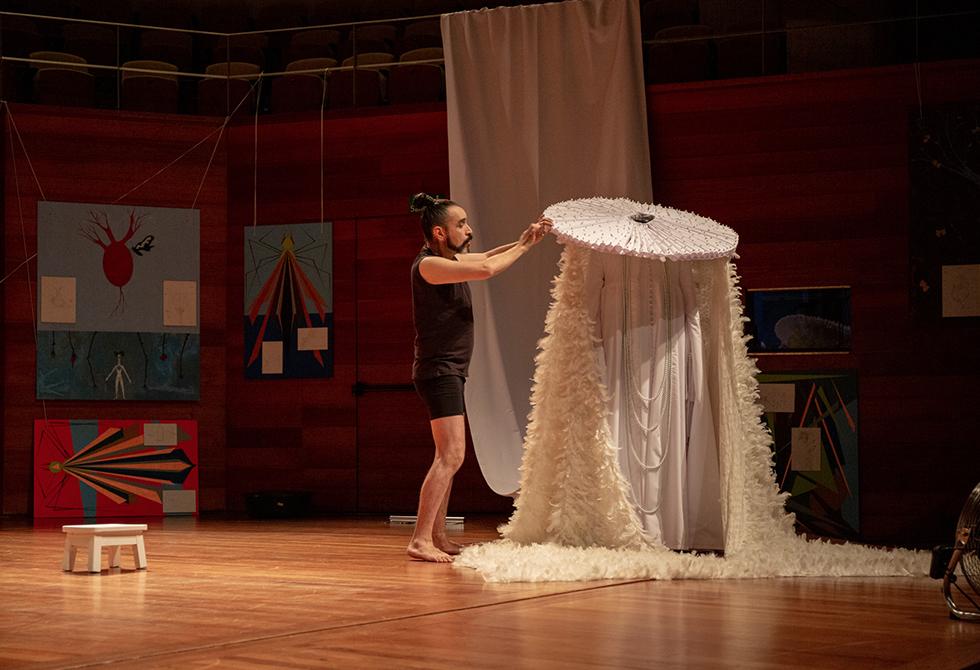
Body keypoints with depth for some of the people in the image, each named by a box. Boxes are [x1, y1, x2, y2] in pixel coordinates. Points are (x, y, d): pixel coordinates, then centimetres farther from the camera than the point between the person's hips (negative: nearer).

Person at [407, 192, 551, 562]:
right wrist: (523, 247, -11)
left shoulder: (449, 259, 11)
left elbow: (486, 257, 21)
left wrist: (524, 240, 4)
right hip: (438, 370, -11)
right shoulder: (428, 265, -17)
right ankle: (420, 540, -19)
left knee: (449, 456, 14)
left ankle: (437, 537, 20)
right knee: (451, 455, -16)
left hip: (449, 372, 11)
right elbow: (485, 270, -25)